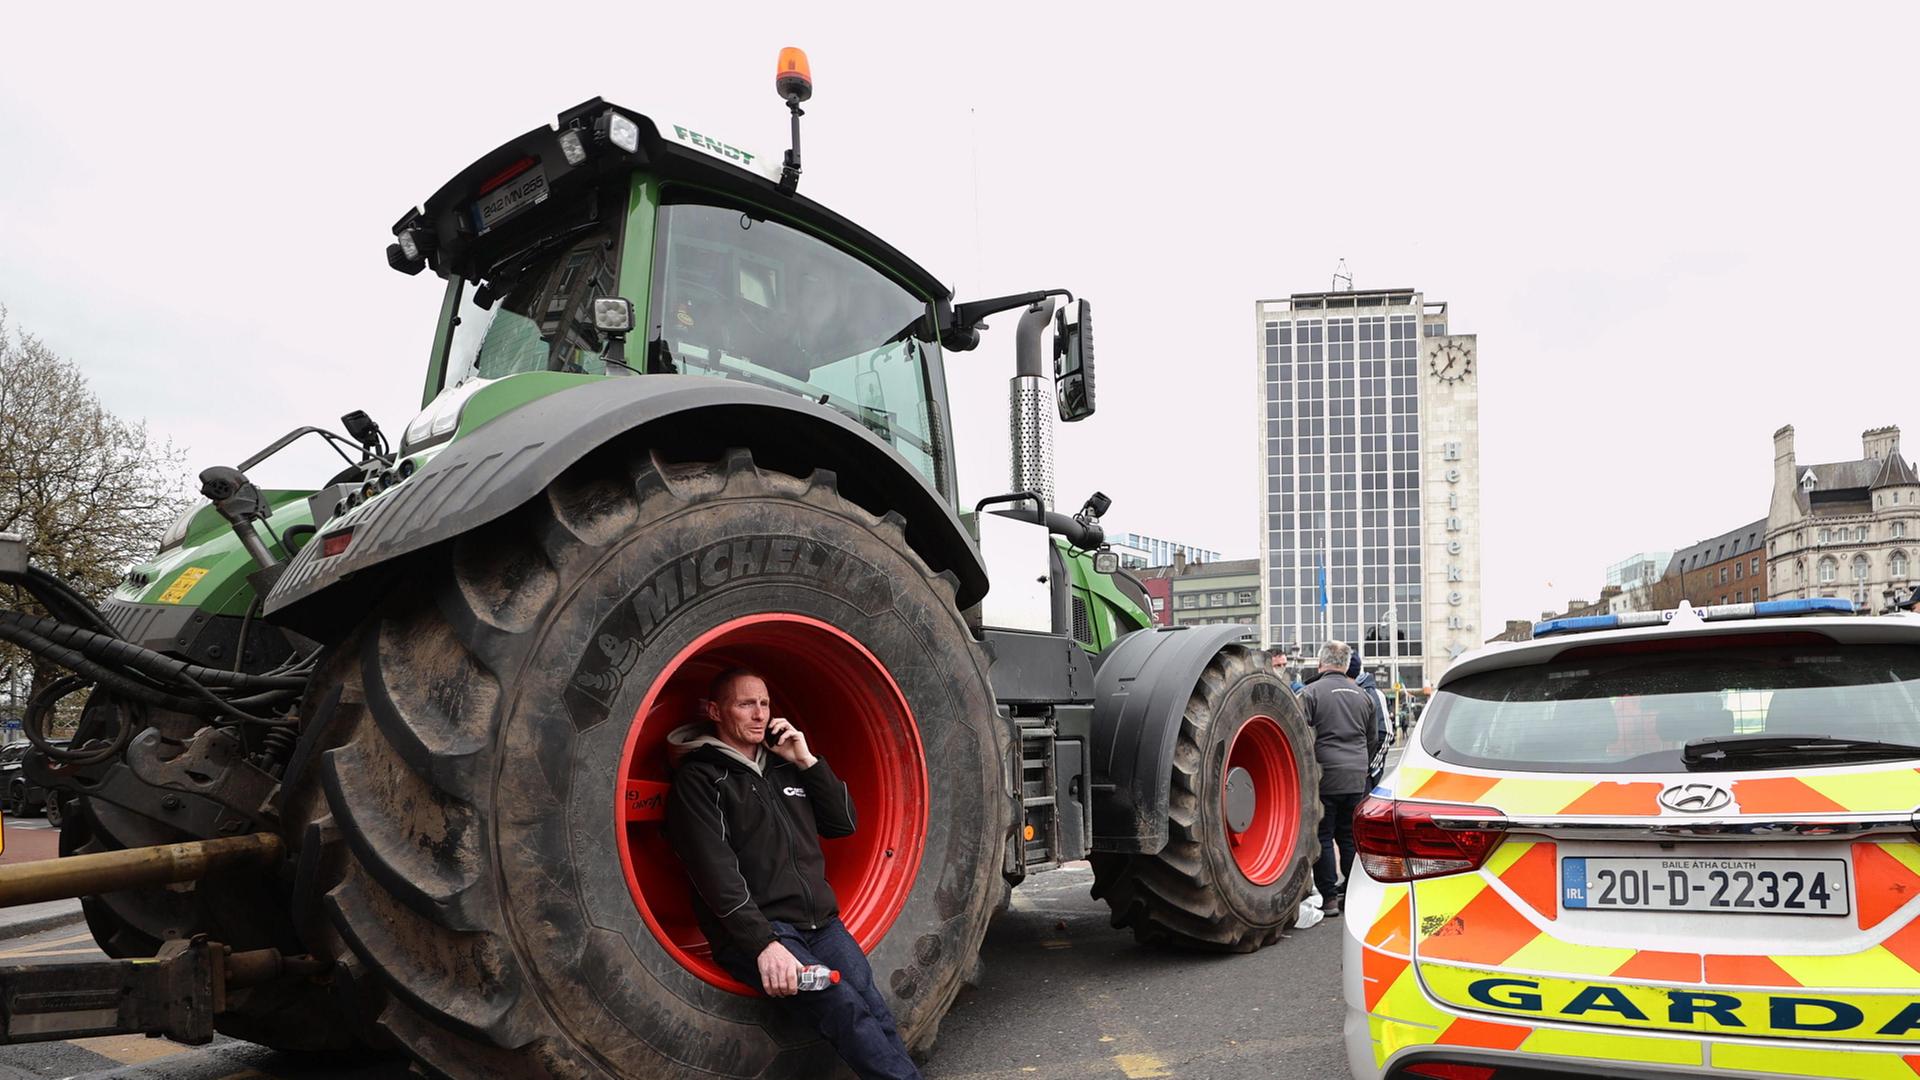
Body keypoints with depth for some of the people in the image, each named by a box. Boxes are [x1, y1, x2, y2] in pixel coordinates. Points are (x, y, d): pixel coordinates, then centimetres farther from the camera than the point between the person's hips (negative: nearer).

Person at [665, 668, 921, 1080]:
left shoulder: (785, 765, 21)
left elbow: (844, 823, 19)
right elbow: (717, 872, -10)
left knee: (874, 1009, -20)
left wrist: (807, 762, 7)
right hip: (753, 933, -5)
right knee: (843, 1006, -27)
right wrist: (763, 943, -20)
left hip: (821, 923, 5)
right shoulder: (699, 779, 1)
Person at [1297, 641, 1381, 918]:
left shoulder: (1311, 693, -8)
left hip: (1325, 777, -5)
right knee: (1350, 837, 13)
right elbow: (1373, 738, 20)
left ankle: (1329, 897, 0)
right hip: (1357, 779, 5)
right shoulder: (1362, 695, 11)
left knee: (1323, 838, 1)